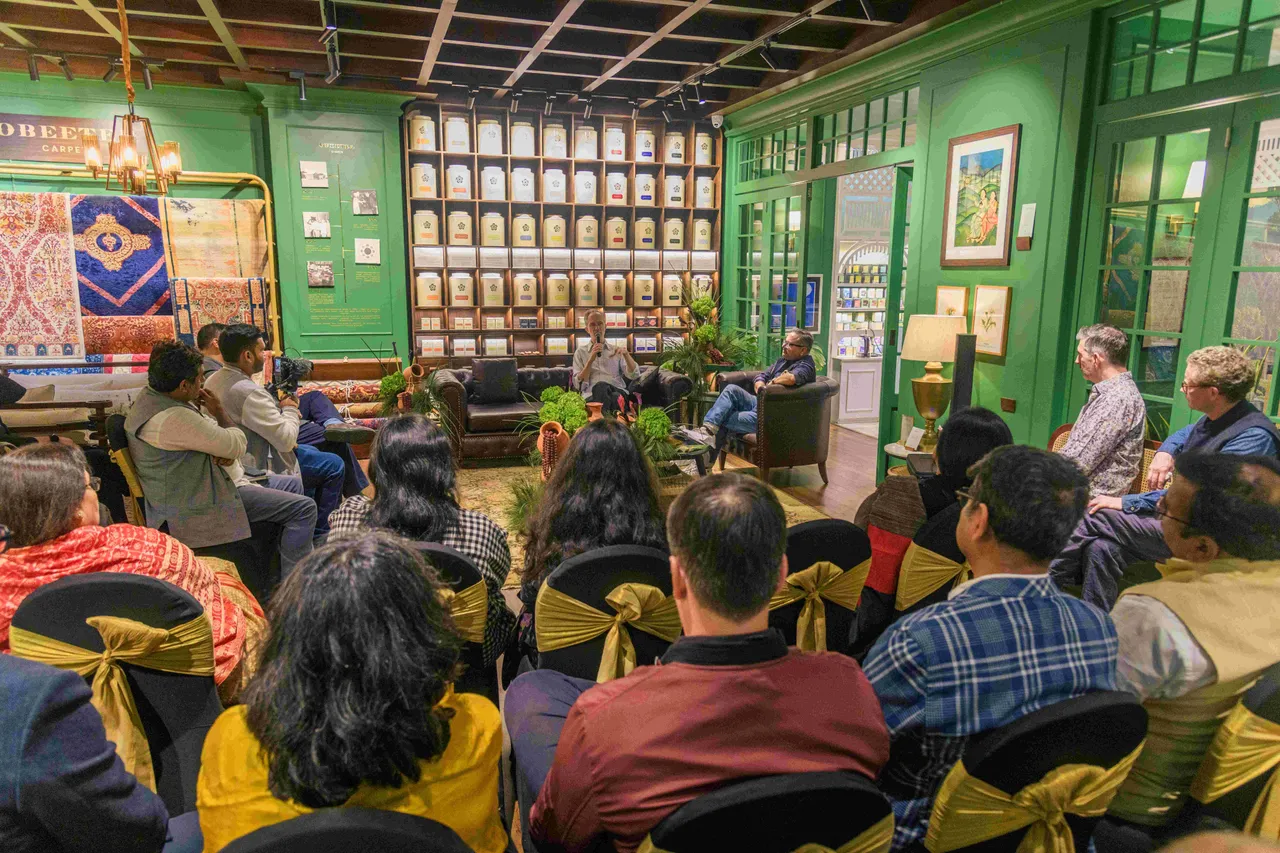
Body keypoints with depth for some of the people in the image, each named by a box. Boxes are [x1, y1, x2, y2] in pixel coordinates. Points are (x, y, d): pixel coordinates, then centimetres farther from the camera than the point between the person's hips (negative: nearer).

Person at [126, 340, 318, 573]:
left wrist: (227, 452, -11)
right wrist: (218, 411, -5)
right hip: (198, 506, -11)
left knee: (293, 484, 19)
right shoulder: (173, 418, -30)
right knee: (303, 508, -15)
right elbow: (238, 446, -22)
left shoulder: (150, 396, 5)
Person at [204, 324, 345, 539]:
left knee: (311, 451, 28)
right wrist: (289, 409, -10)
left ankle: (311, 524, 37)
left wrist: (279, 408, 1)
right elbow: (286, 439, -28)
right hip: (260, 469, -10)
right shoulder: (248, 391, -30)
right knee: (334, 466, 1)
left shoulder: (214, 381, 2)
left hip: (237, 458, 10)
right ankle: (320, 535, 12)